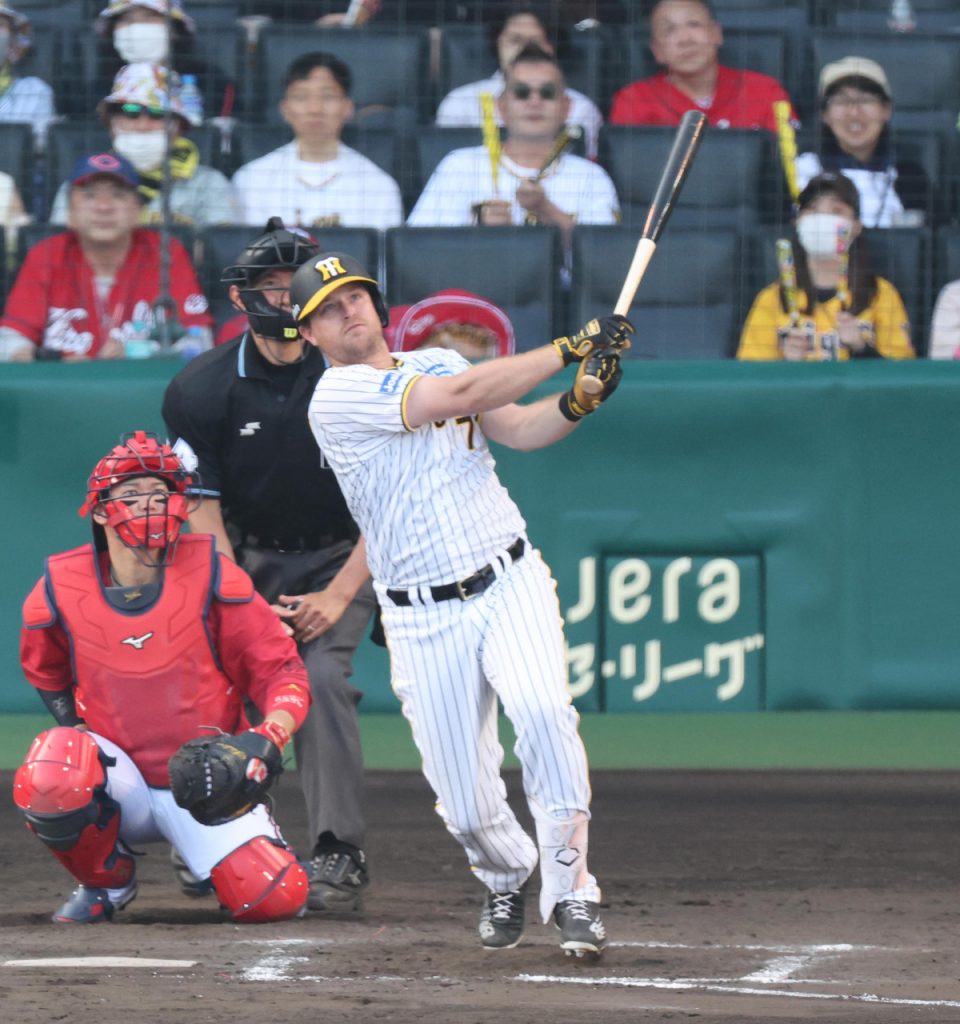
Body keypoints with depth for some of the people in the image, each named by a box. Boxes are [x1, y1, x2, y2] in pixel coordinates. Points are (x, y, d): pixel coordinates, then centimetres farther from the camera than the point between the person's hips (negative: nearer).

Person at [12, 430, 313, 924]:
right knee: (48, 773, -33)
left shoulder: (210, 575, -9)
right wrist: (76, 729, 2)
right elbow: (44, 670, 17)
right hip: (119, 783, 1)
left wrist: (270, 736, -26)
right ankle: (108, 880, -1)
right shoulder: (63, 589, -6)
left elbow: (281, 670, -7)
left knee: (275, 899, -20)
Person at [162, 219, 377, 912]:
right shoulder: (201, 389, -10)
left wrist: (337, 596, -20)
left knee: (322, 674, -23)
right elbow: (202, 508, -8)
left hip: (341, 559, -2)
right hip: (246, 559, 3)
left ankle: (340, 854, -21)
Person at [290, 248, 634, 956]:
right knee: (466, 806, -2)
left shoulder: (439, 362, 13)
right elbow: (457, 397, -16)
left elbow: (519, 430, 7)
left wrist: (577, 403, -15)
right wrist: (568, 351, -16)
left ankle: (570, 890, -17)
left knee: (543, 712, -27)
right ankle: (506, 877, 33)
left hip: (510, 585, 3)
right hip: (423, 622, -3)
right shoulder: (338, 399, -7)